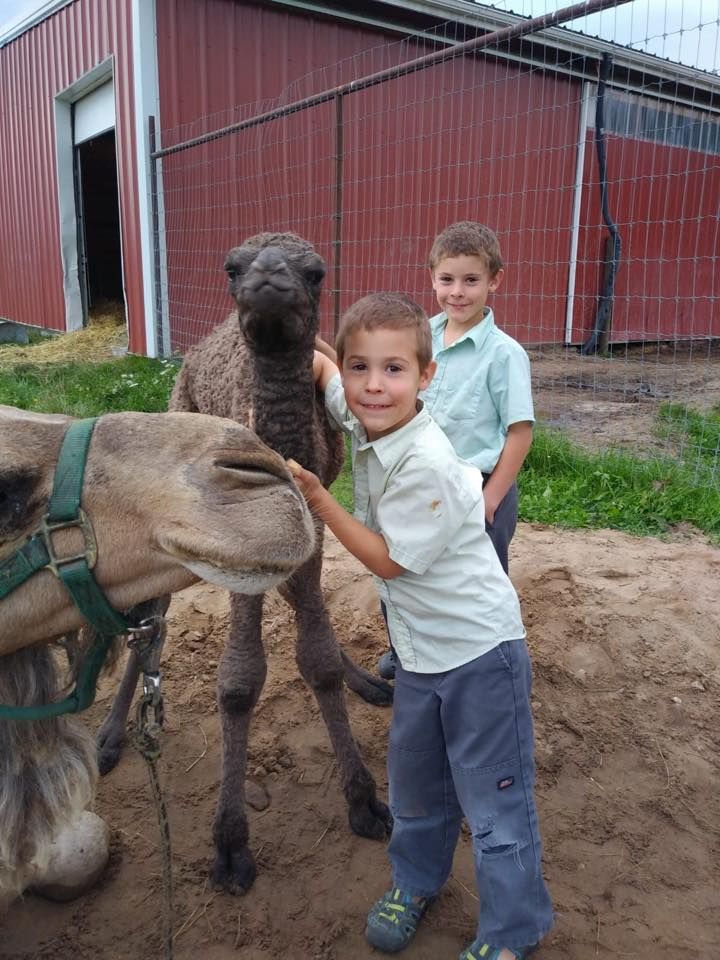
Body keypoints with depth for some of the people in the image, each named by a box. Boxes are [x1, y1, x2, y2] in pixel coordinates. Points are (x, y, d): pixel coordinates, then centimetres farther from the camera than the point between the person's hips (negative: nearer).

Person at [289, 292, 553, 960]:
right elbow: (318, 365, 15)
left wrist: (315, 496, -19)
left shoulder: (425, 465, -29)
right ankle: (416, 879, 49)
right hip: (419, 649, 8)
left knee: (493, 799, 8)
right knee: (413, 780, 24)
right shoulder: (363, 417, -5)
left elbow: (388, 560, -20)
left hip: (478, 649, -7)